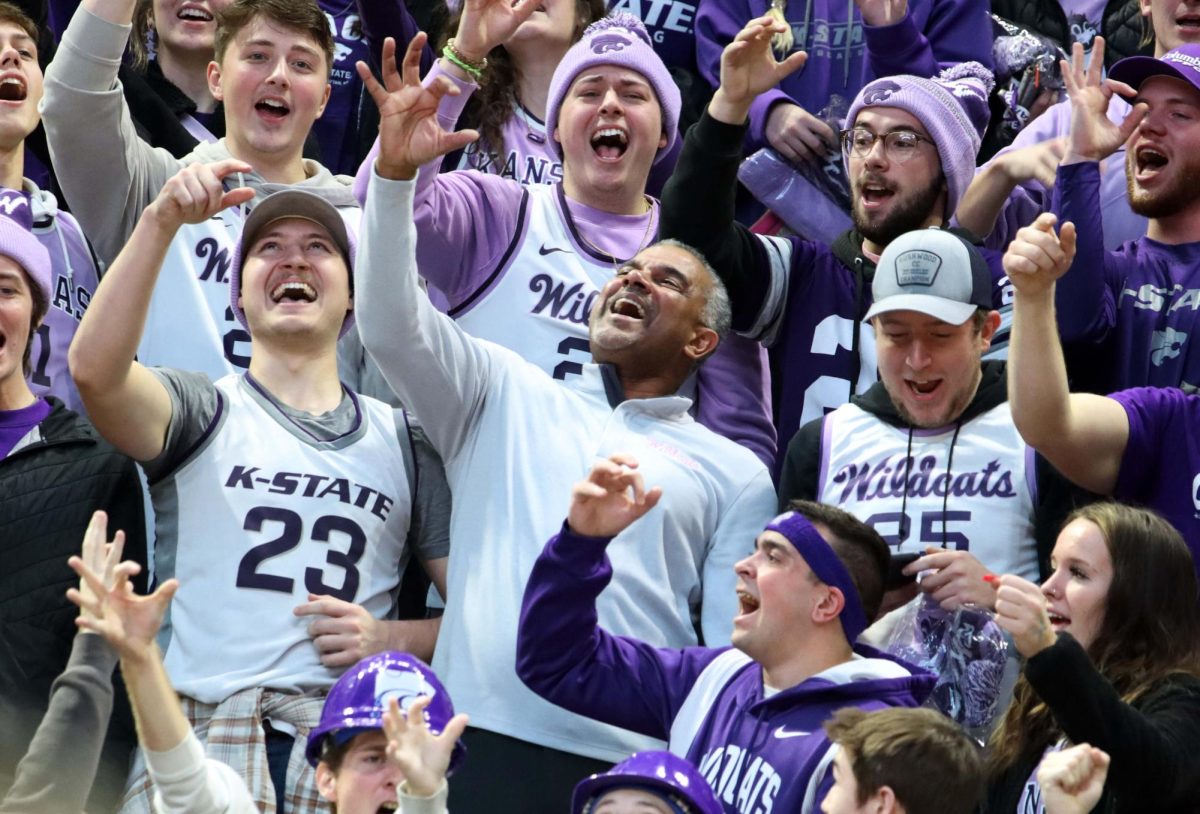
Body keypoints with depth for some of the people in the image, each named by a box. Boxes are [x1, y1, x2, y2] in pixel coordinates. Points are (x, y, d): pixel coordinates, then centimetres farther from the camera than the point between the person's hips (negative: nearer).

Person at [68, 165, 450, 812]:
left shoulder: (402, 440, 21)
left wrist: (392, 639, 0)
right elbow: (95, 368, -9)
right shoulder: (202, 413, 14)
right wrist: (161, 223, -13)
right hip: (198, 729, -1)